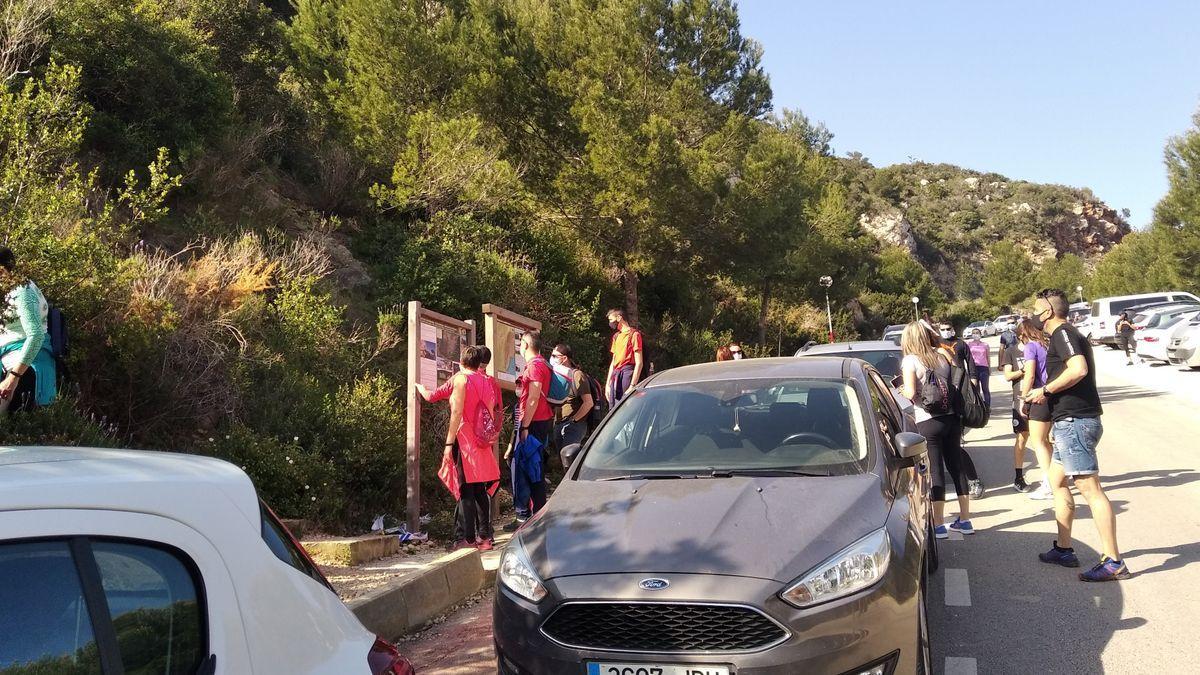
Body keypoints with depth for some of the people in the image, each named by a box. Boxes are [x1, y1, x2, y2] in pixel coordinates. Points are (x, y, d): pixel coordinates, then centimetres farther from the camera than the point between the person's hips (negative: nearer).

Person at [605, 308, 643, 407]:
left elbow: (639, 363, -10)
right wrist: (608, 384, 16)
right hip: (615, 376, 8)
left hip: (627, 373, -8)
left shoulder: (634, 334, -4)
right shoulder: (616, 336, 21)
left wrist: (632, 386, -17)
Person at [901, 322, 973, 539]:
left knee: (935, 471, -1)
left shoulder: (910, 361, -7)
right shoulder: (942, 357, 10)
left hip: (928, 421, -5)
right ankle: (965, 520, 20)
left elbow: (910, 393, -14)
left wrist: (901, 390, 6)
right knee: (956, 467, 12)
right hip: (952, 417, 5)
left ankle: (938, 525, 3)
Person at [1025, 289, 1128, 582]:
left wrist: (1045, 390, -17)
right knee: (1058, 481, 19)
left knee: (1090, 489, -10)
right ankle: (1063, 549, 26)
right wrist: (1047, 393, 18)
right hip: (1072, 422, 11)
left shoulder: (1062, 333, -12)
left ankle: (1113, 563, -8)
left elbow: (1078, 369, -28)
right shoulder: (1068, 334, 20)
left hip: (1074, 422, -11)